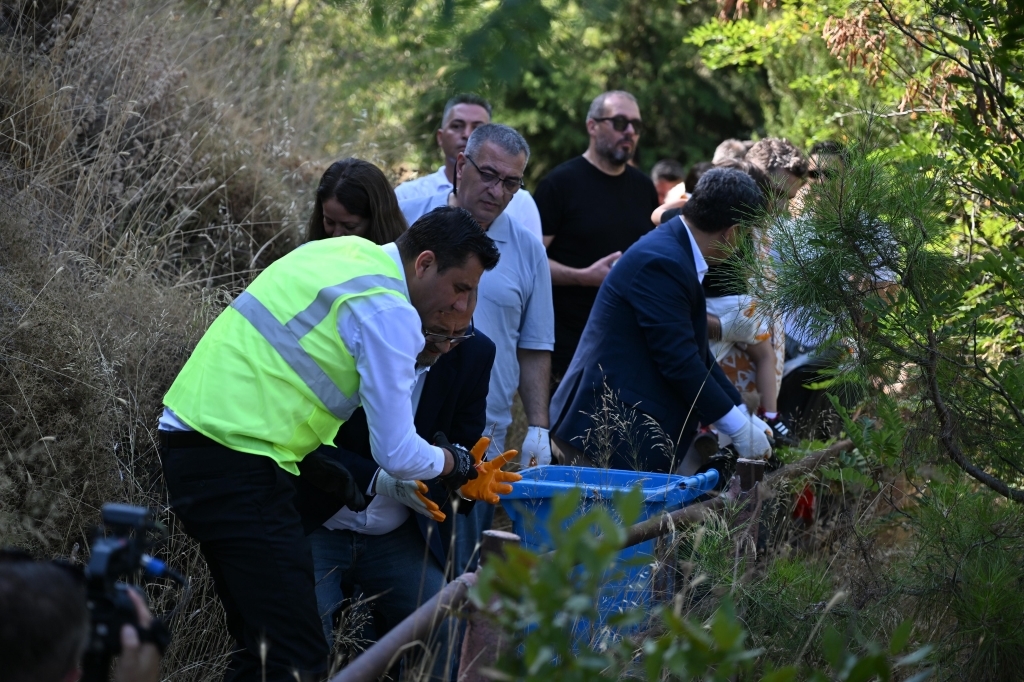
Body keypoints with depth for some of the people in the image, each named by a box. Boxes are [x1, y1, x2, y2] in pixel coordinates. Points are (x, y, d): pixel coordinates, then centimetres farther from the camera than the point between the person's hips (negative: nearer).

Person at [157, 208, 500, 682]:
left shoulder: (343, 252, 15)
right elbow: (396, 455, -11)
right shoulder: (389, 313, -11)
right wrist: (451, 462, 10)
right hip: (234, 462, -10)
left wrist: (315, 463, 19)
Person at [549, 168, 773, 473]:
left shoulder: (674, 252, 12)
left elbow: (695, 353, 19)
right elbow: (679, 360, -21)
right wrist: (737, 427, -13)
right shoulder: (662, 263, -20)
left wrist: (740, 412, 15)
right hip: (611, 431, -10)